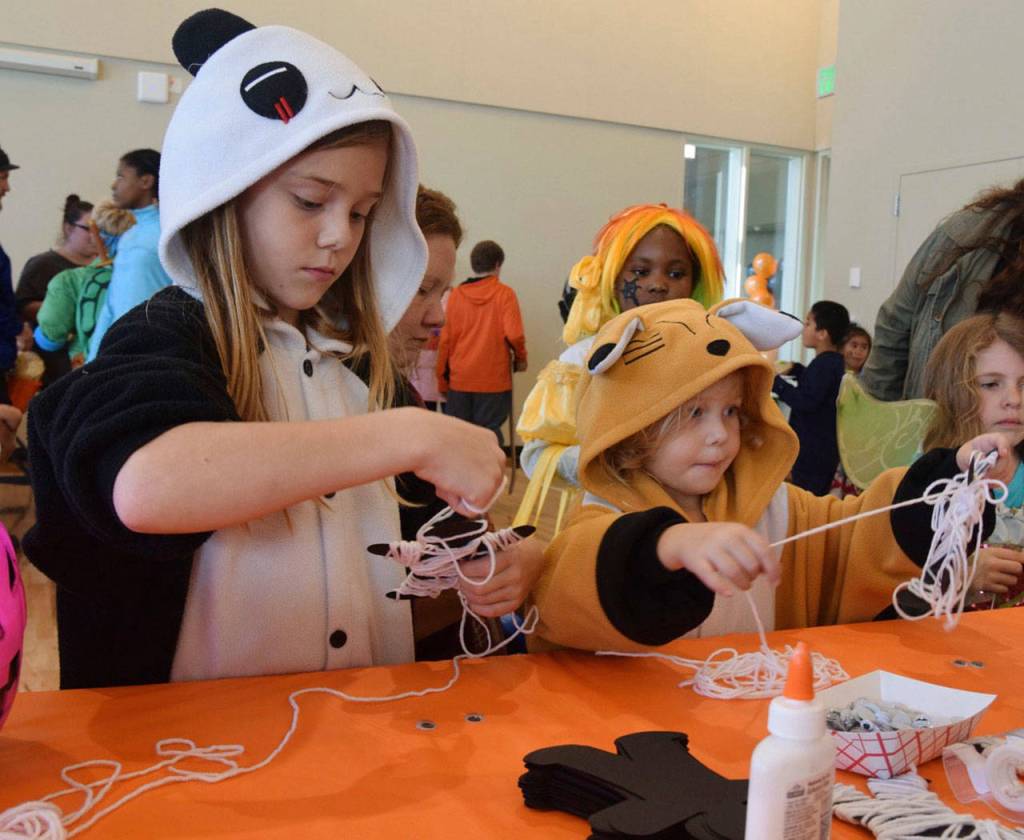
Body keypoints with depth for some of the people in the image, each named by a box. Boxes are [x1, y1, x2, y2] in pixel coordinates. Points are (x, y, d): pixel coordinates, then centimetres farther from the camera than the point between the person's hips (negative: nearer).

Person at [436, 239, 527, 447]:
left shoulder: (455, 295, 3)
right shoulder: (504, 293, -5)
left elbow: (445, 339, 5)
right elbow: (514, 334, -13)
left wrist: (442, 379, 14)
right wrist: (521, 358, 7)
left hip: (459, 379, 3)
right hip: (493, 379, -3)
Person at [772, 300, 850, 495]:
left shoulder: (823, 364, -20)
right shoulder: (833, 361, 11)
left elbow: (806, 401, -28)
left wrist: (776, 382, -23)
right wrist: (794, 369, 18)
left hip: (812, 451, -10)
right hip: (823, 448, 10)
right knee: (817, 498, 16)